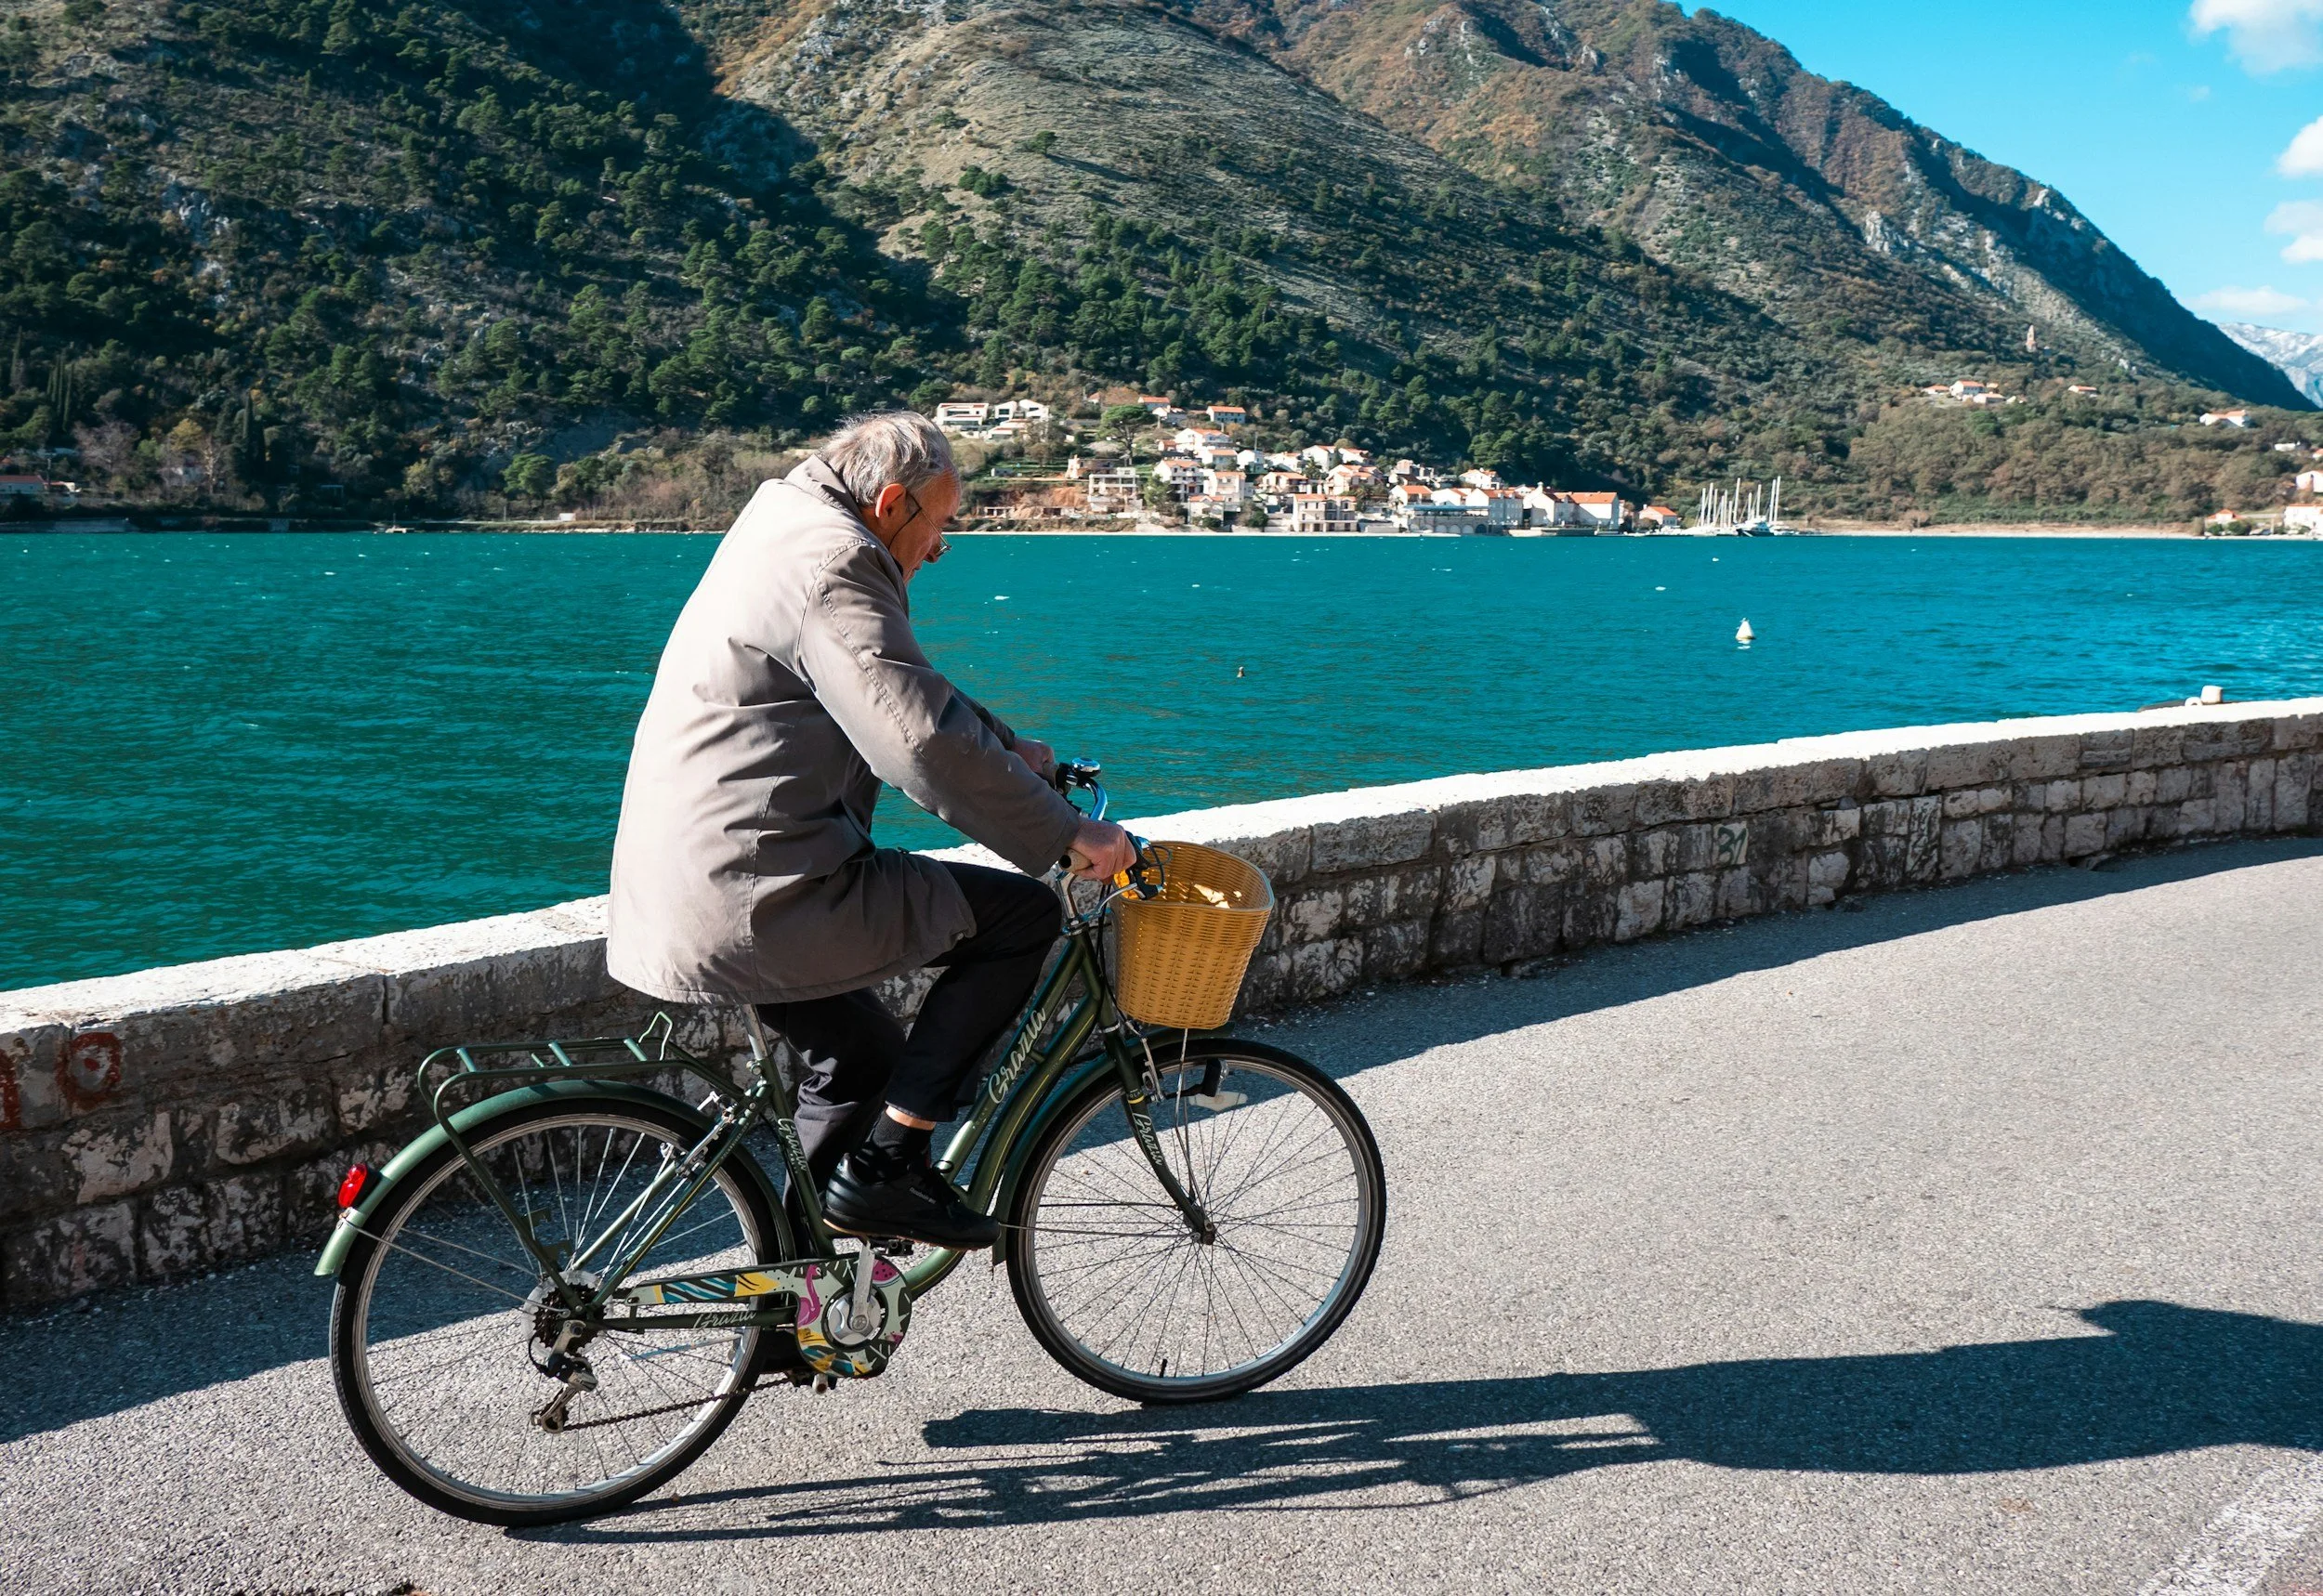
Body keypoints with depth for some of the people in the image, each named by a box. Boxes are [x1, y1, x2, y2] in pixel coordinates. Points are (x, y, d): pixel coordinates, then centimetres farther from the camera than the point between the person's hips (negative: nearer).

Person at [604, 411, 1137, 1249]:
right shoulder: (834, 565, -15)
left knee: (861, 1054, 27)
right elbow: (926, 742, -24)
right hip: (756, 897, -11)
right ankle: (886, 1166, -2)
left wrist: (1009, 748, 32)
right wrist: (1068, 834, -16)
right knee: (1023, 914, -5)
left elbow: (903, 688, 32)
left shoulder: (788, 522, 18)